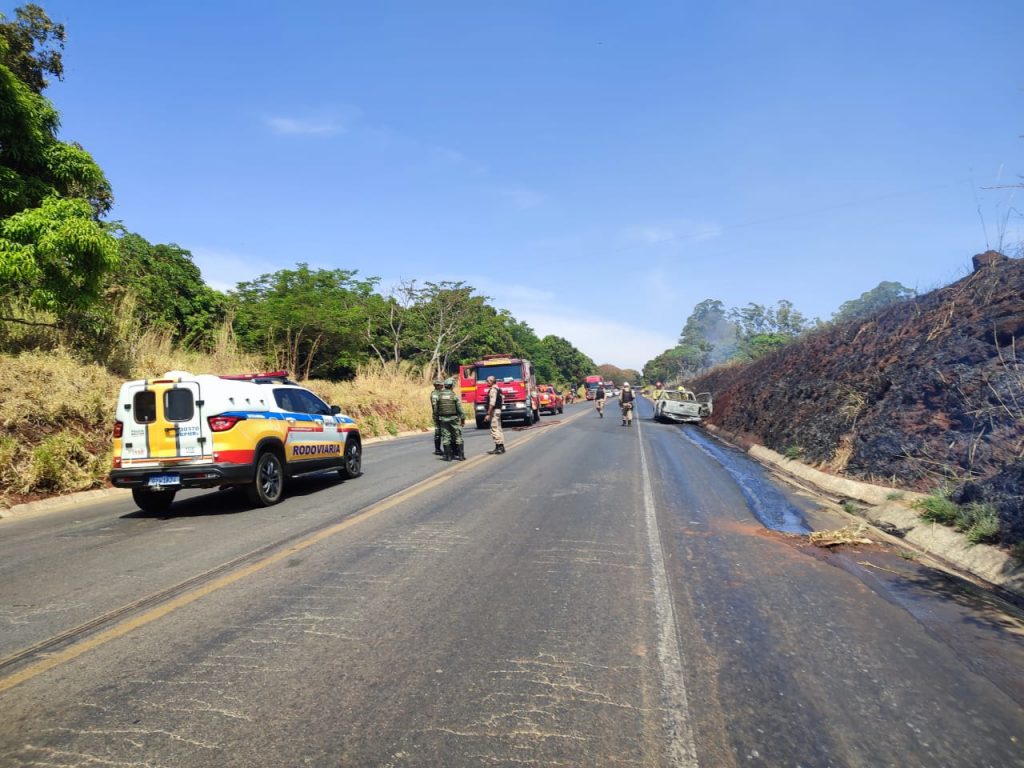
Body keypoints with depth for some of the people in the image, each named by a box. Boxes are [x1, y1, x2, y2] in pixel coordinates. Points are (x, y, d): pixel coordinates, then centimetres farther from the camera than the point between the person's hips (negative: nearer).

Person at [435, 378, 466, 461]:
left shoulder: (439, 396, 1)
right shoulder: (455, 396, -8)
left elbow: (436, 408, 4)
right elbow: (460, 408, -8)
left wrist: (437, 418, 14)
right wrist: (463, 418, 0)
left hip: (443, 419, 2)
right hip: (454, 418, -2)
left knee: (445, 437, 6)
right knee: (458, 437, 5)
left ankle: (448, 456, 5)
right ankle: (460, 455, 4)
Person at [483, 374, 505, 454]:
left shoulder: (493, 389, -14)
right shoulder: (497, 389, 17)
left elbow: (492, 403, -22)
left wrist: (488, 414, -22)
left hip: (494, 411, -11)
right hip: (498, 410, 11)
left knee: (495, 429, -9)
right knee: (498, 429, 13)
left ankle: (499, 447, -10)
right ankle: (501, 447, 17)